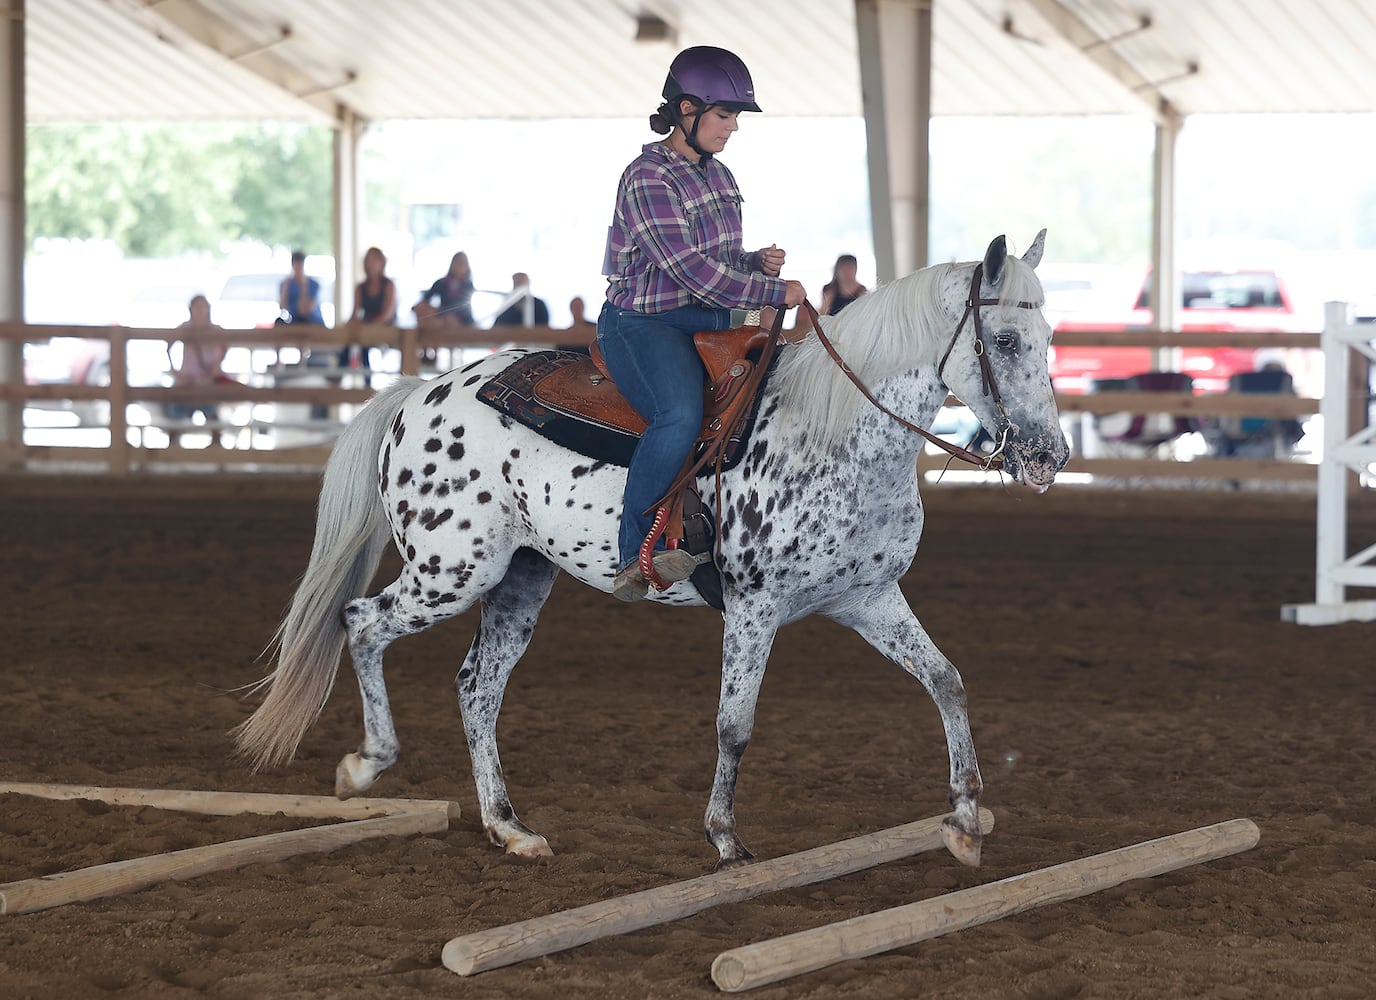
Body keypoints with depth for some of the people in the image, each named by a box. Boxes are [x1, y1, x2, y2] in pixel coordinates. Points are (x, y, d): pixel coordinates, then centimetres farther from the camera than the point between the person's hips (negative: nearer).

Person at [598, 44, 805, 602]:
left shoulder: (719, 177, 14)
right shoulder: (648, 179, -14)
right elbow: (692, 272, -21)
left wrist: (758, 263, 3)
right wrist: (774, 293, -16)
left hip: (709, 324, 9)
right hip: (645, 325, -9)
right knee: (682, 416, -35)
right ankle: (639, 550, -26)